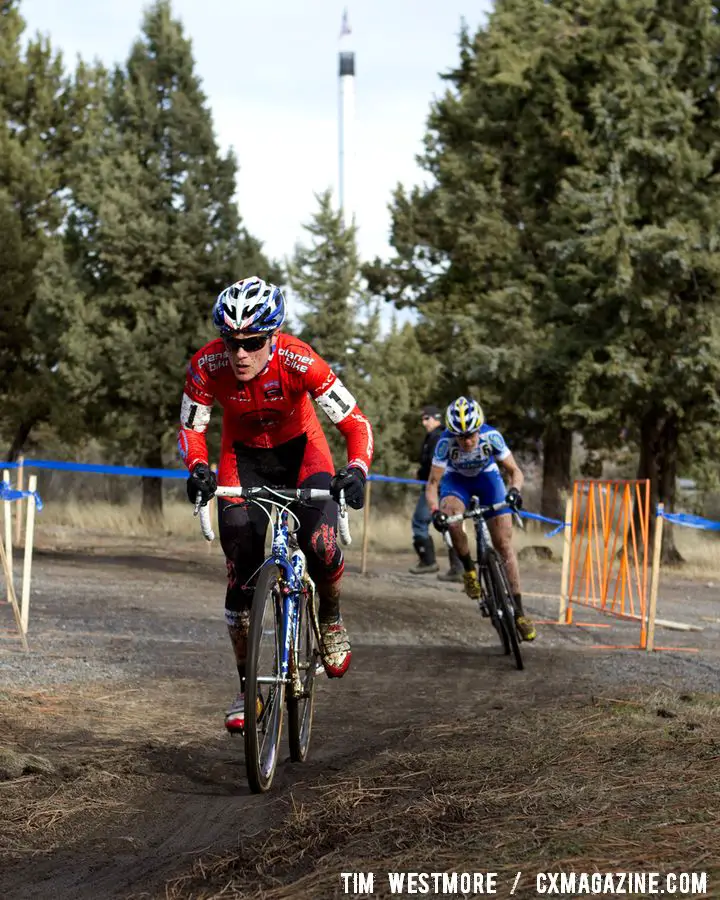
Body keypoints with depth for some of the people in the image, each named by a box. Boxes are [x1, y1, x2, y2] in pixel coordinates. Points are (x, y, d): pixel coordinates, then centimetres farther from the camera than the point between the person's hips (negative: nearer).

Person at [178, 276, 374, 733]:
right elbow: (191, 428, -13)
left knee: (320, 545, -24)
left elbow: (356, 423, -27)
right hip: (244, 455, 2)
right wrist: (198, 467, -34)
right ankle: (247, 686, 4)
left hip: (300, 450, -1)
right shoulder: (207, 365, -27)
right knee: (242, 568, -9)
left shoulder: (299, 361, -32)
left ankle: (332, 621, 10)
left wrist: (356, 471, -45)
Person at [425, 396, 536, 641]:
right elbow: (432, 484, -25)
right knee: (450, 517, -35)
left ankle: (518, 612, -3)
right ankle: (469, 569, -11)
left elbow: (515, 471, -21)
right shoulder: (446, 442, -32)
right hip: (456, 480, -1)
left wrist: (514, 490, -43)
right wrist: (434, 511, -43)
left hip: (487, 477, 1)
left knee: (504, 544, -8)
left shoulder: (491, 436, -31)